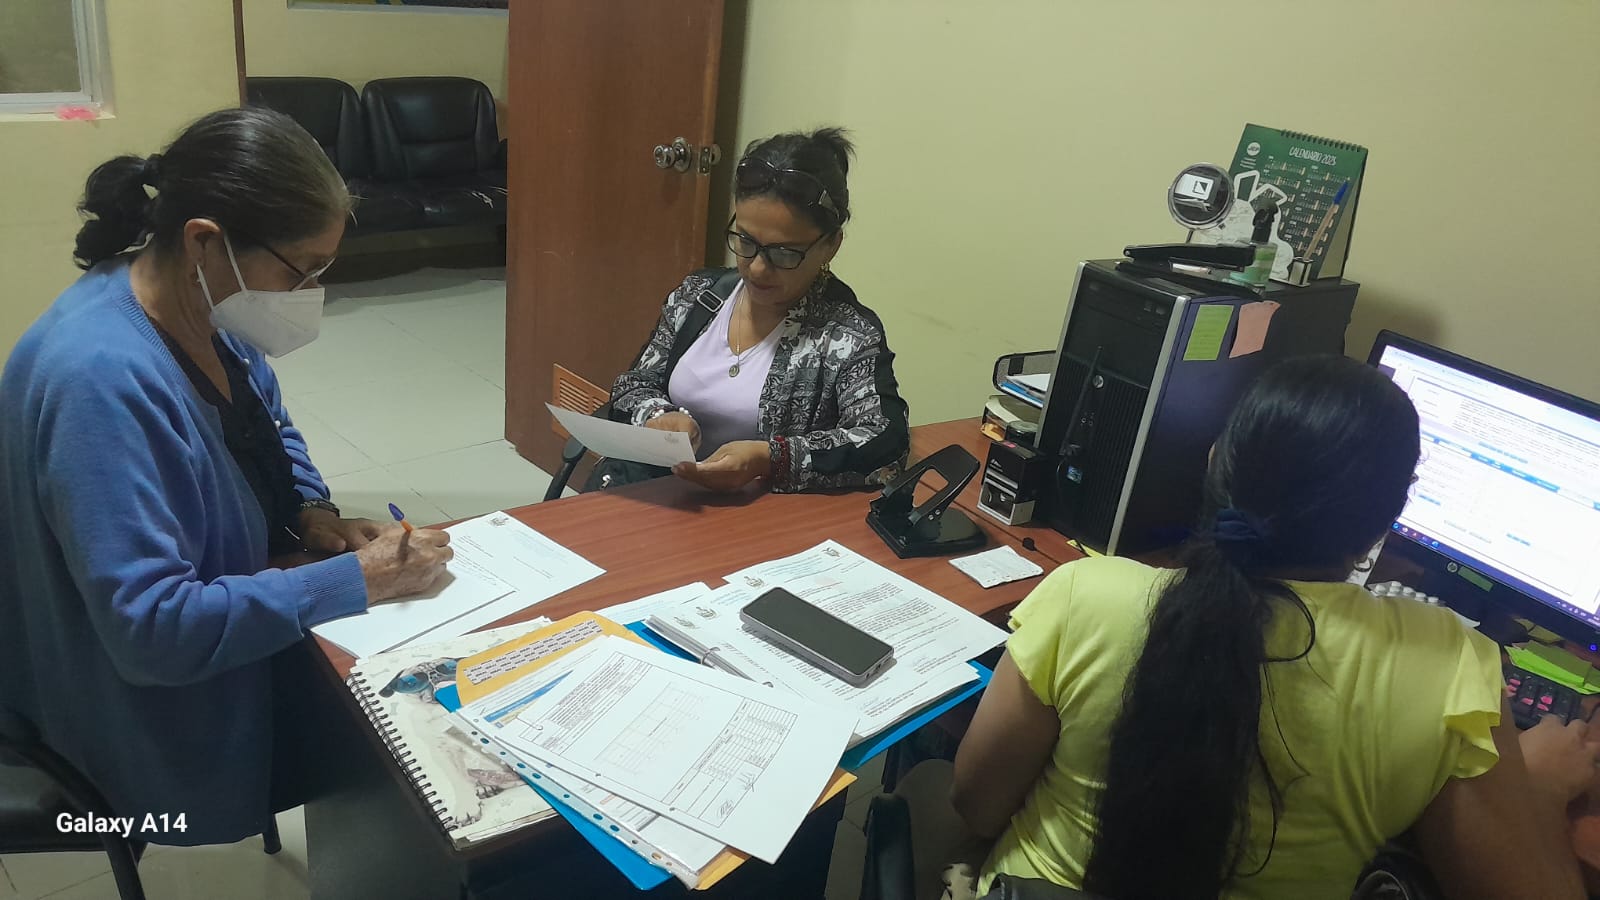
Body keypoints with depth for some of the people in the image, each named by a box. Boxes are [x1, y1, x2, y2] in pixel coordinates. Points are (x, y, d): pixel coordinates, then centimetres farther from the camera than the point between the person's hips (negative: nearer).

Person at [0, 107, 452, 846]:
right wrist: (355, 582, -31)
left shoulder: (206, 308, -8)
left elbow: (269, 428, 12)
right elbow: (150, 630, -35)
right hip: (157, 710, -8)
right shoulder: (102, 377, -35)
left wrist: (315, 516, -7)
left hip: (220, 618, 8)